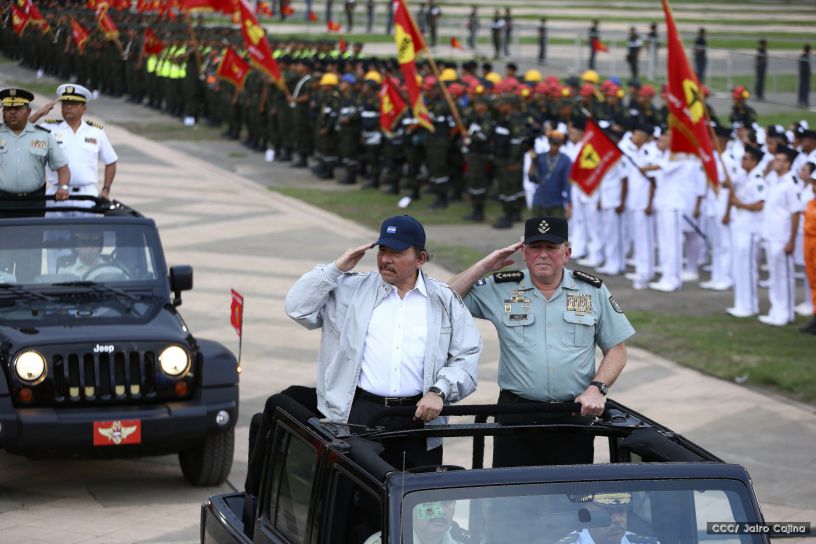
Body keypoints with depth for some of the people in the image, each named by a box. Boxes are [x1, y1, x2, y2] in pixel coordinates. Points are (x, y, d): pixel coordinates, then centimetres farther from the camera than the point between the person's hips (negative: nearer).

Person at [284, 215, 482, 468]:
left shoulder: (445, 301, 11)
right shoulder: (351, 290, 12)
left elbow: (467, 356, 7)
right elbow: (298, 308, 6)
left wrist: (439, 391, -8)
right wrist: (336, 268, 1)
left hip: (419, 417, 0)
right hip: (358, 415, 0)